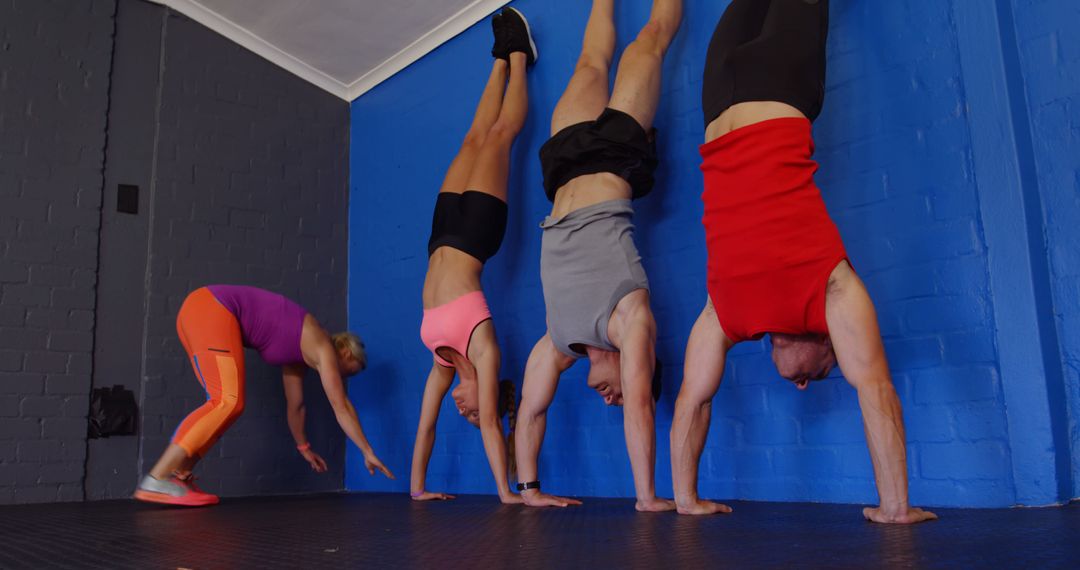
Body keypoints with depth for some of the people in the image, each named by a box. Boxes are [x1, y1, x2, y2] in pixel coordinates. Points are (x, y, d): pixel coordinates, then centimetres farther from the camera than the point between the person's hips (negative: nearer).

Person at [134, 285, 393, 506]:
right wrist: (368, 452, 6)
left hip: (199, 310, 10)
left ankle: (177, 475, 1)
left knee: (223, 403, 9)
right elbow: (342, 407, 1)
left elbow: (295, 405, 33)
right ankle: (157, 480, -20)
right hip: (213, 310, -10)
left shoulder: (301, 353, 23)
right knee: (229, 402, -15)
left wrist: (304, 447, 44)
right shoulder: (323, 348, 0)